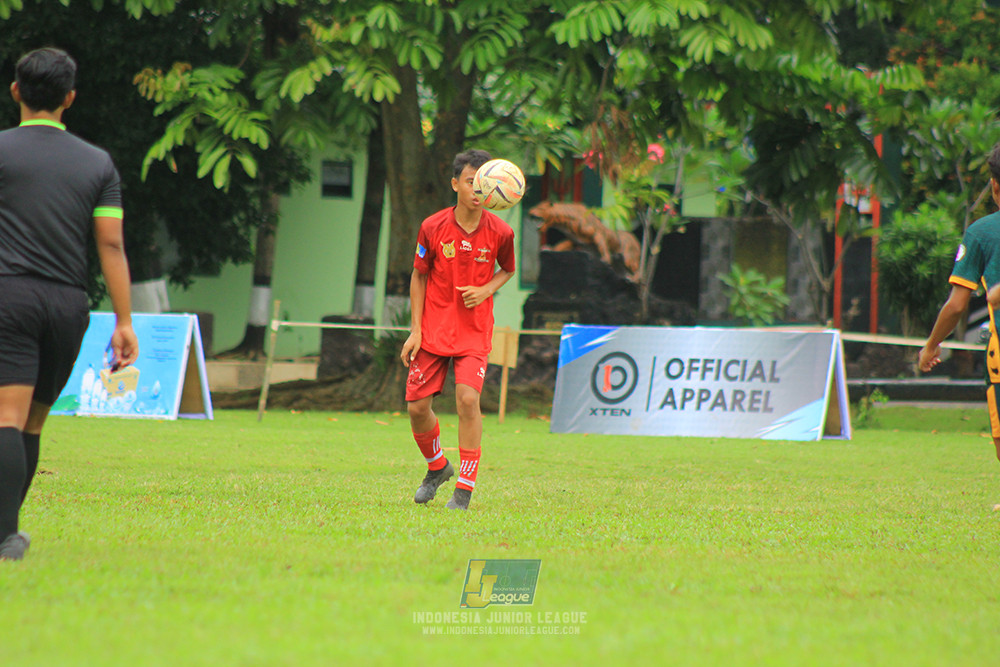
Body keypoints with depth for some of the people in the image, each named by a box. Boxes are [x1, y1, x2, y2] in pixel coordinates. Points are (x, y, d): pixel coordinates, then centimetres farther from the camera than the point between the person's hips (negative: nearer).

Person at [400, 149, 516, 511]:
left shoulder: (500, 232, -8)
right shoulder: (433, 228, -9)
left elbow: (507, 270, 12)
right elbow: (419, 276, 3)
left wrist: (486, 290, -10)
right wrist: (415, 329, -2)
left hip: (474, 331, -1)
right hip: (433, 328, 1)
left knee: (468, 397, -20)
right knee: (417, 406, 1)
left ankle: (464, 488, -9)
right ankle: (437, 468, 32)